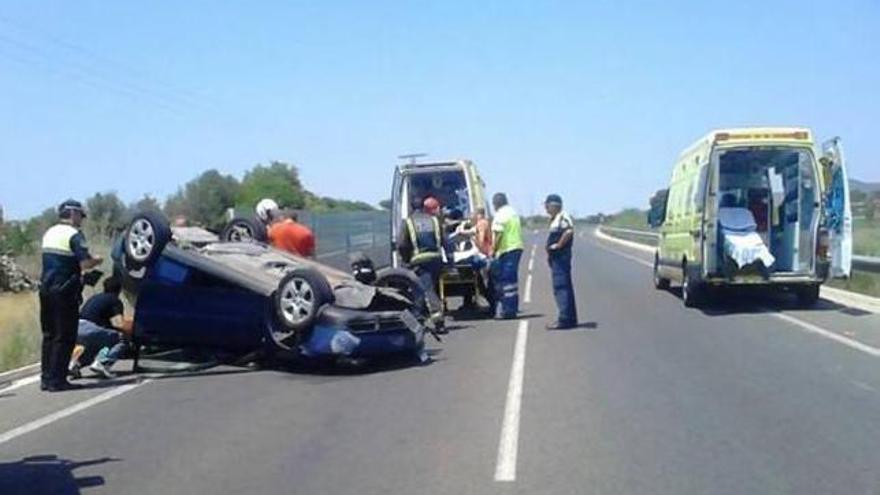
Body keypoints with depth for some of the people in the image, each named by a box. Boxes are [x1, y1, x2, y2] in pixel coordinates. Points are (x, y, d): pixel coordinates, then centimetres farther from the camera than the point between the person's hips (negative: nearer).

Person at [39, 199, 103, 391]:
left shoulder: (49, 233, 13)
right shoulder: (74, 235, -11)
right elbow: (85, 263, -21)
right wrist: (97, 260, 0)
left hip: (46, 288, 8)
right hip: (65, 292, -8)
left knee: (49, 335, 14)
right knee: (65, 337, -2)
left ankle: (46, 378, 16)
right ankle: (57, 380, -3)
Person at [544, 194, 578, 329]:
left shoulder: (563, 217, -13)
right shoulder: (554, 219, 19)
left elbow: (569, 231, -29)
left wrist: (558, 245, -21)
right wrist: (549, 252, 16)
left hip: (561, 256, -11)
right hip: (556, 257, 11)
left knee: (561, 287, -11)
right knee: (564, 287, 13)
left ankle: (565, 319, -13)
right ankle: (570, 318, 19)